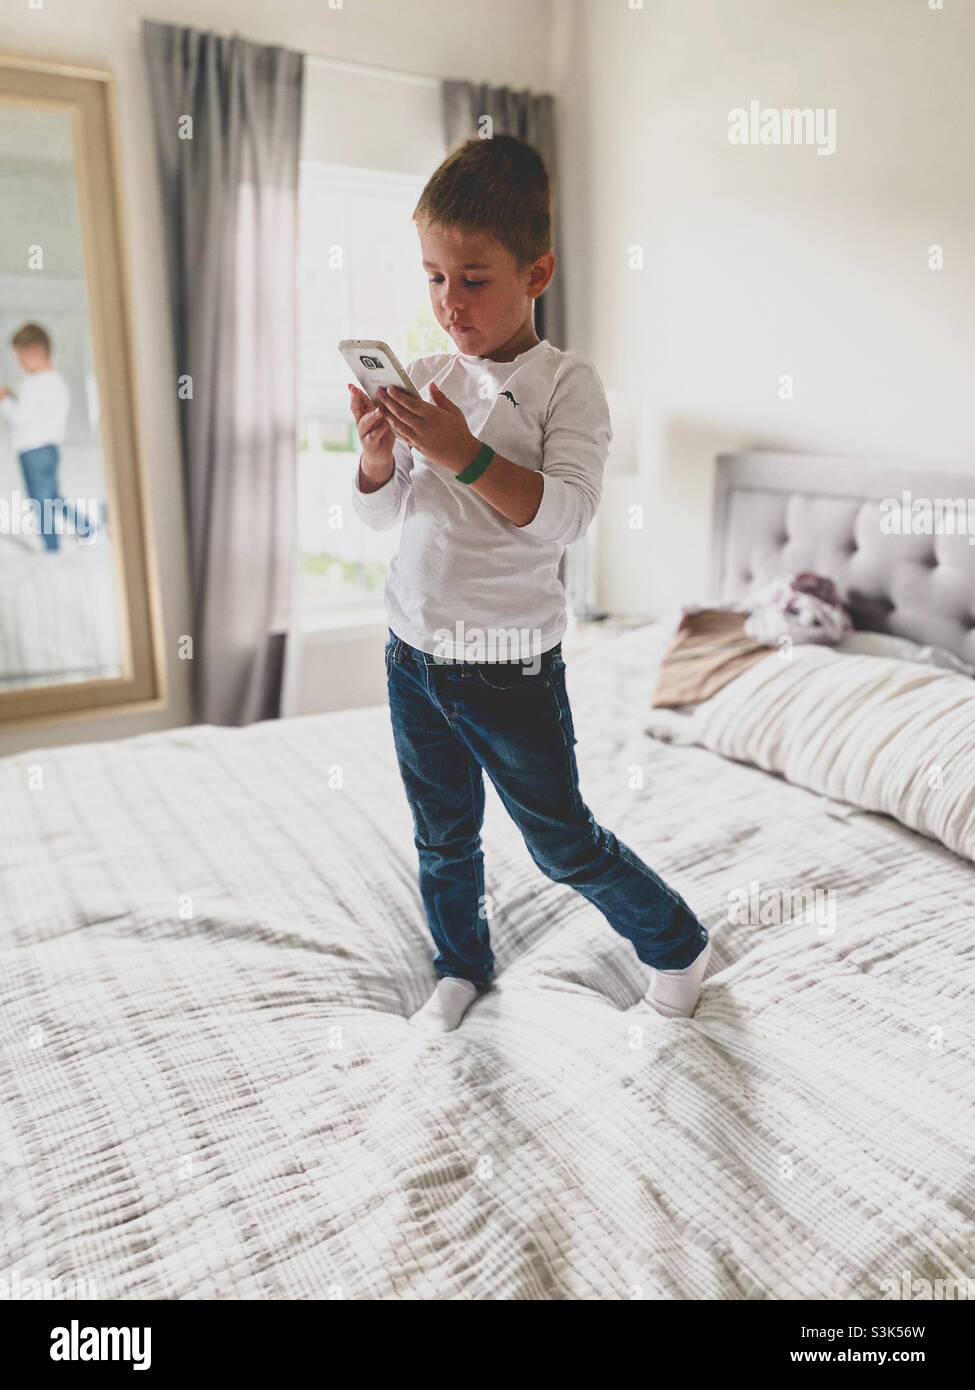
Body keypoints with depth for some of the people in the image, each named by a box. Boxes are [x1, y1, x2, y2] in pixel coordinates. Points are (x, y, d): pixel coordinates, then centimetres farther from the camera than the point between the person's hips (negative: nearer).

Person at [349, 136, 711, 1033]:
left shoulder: (567, 382, -9)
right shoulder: (427, 378, 4)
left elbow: (567, 514, -23)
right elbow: (381, 517, 5)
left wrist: (465, 455, -33)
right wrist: (378, 457, -16)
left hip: (511, 666, -5)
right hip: (413, 654, 5)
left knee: (564, 843, 8)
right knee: (443, 837, 19)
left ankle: (678, 944, 34)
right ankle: (462, 966, 43)